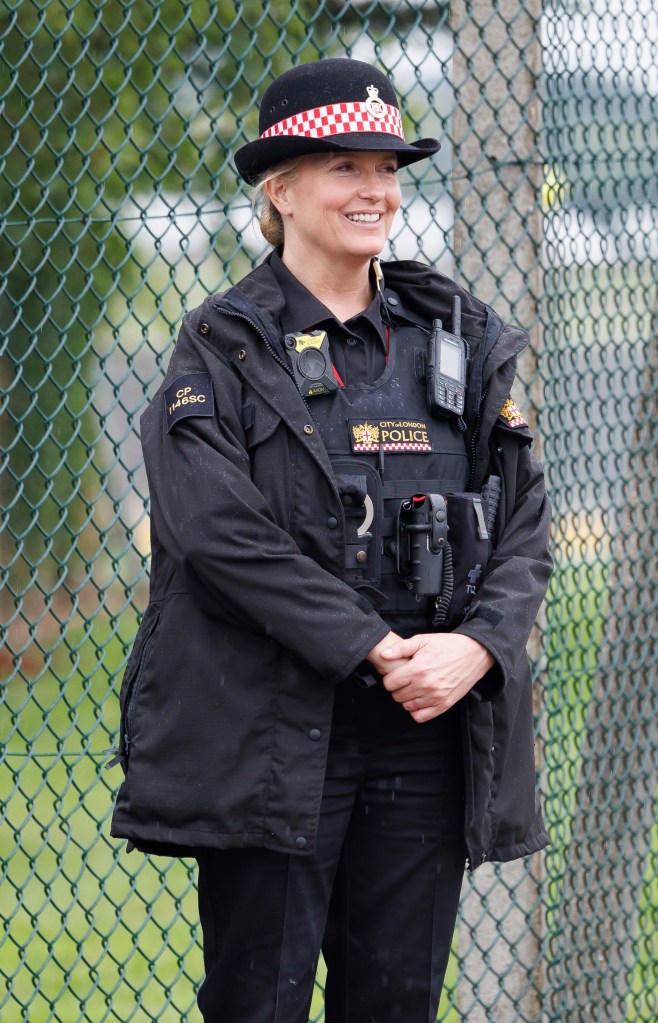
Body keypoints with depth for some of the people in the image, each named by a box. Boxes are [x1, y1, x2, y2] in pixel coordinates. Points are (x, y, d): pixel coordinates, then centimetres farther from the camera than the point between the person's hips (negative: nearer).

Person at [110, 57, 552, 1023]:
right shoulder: (223, 349, 1)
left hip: (430, 735, 4)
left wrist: (476, 645, -11)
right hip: (270, 739, -4)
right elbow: (220, 531, -13)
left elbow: (525, 527, 9)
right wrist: (376, 649, -17)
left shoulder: (463, 339, 13)